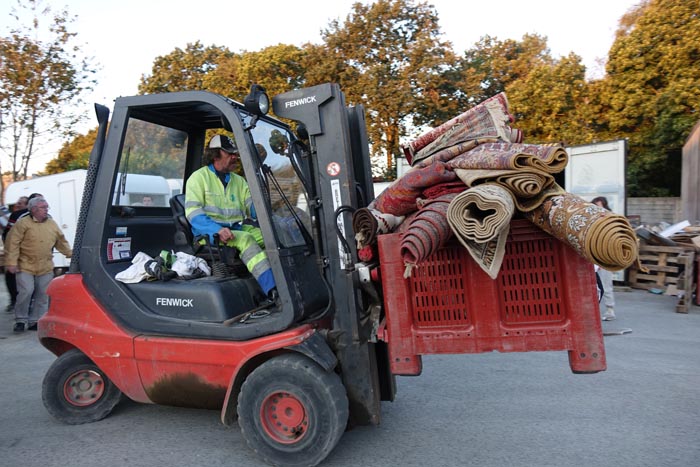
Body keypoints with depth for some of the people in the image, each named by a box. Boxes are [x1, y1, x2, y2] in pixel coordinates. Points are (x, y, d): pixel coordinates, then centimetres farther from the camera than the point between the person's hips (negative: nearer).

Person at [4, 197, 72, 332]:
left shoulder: (52, 224, 10)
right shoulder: (23, 223, -6)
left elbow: (61, 242, 19)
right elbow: (13, 243, -9)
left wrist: (70, 254, 15)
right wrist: (11, 262, -13)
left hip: (46, 268, 5)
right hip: (25, 266, -4)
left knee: (42, 295, 5)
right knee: (26, 291, -11)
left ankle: (35, 321, 17)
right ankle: (21, 320, 8)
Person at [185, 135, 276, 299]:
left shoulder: (239, 181, 20)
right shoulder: (199, 177, 4)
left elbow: (253, 209, 10)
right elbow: (193, 212, -8)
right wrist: (217, 230, -25)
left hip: (238, 228, 5)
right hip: (210, 232, -5)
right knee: (245, 239, -35)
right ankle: (273, 291, -47)